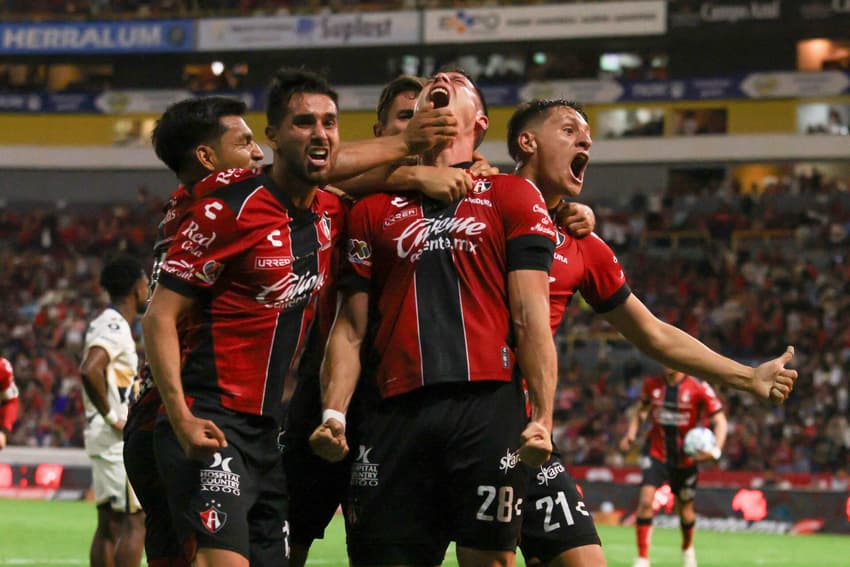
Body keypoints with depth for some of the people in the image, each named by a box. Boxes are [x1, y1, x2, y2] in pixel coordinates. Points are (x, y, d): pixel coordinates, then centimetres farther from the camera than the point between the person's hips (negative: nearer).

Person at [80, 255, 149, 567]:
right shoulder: (116, 327, -15)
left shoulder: (103, 322, 16)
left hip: (101, 437, 10)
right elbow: (89, 370, -29)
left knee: (108, 523, 10)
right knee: (135, 521, -9)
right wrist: (111, 416, -20)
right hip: (119, 438, -10)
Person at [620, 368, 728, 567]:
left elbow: (720, 421, -10)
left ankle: (687, 549, 46)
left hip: (685, 458, -1)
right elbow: (641, 408, 17)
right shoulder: (652, 385, -2)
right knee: (646, 501, -19)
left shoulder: (699, 389, -13)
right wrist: (631, 433, 2)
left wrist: (716, 449, -25)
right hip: (656, 452, 1)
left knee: (685, 509, 14)